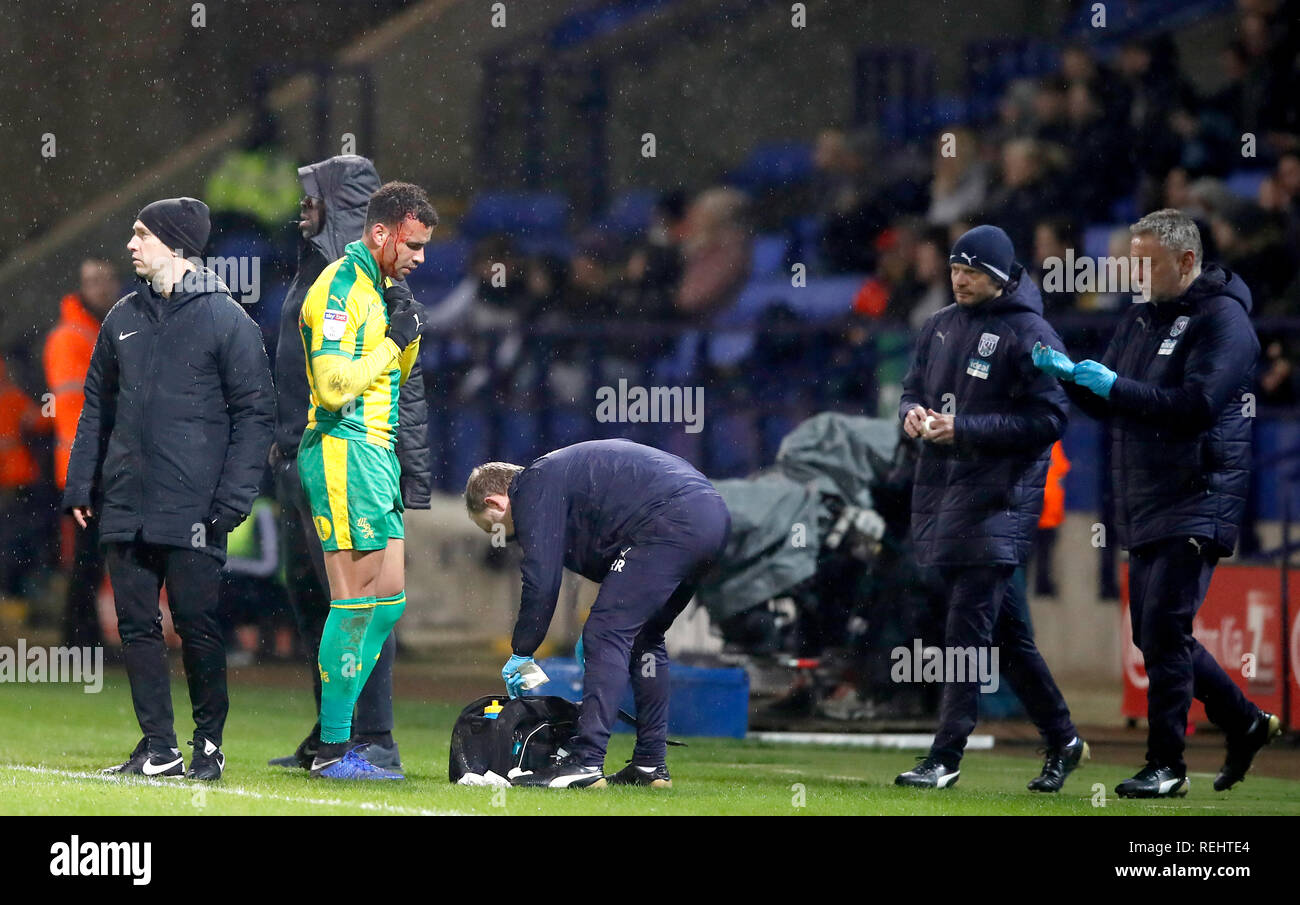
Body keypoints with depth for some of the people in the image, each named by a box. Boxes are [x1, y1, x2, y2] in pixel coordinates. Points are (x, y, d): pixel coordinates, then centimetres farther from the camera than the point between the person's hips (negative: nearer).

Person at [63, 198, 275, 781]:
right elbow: (97, 405, 18)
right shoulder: (124, 318, 14)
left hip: (192, 511, -5)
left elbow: (253, 412, -5)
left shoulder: (226, 320, -3)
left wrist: (233, 499, -12)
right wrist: (81, 485, 10)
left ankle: (209, 743, 11)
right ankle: (159, 748, 9)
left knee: (197, 626, -3)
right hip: (125, 506, 5)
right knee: (136, 626, 3)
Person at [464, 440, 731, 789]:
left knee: (607, 636, -9)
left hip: (671, 521, -10)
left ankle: (585, 763, -16)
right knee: (643, 638, 21)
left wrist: (521, 654, 5)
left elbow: (541, 580, -4)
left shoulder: (534, 487, 2)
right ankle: (651, 765, 20)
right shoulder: (564, 471, 32)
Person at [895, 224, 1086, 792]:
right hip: (941, 488, 8)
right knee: (1003, 628, 12)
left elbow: (1048, 420, -13)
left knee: (969, 627, -10)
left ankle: (945, 759, -10)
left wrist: (964, 428, -19)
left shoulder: (1030, 335, -8)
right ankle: (1061, 739, 22)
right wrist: (913, 412, -3)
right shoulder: (942, 326, 14)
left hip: (998, 499, -7)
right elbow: (913, 385, 22)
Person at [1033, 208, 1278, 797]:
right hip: (1145, 506, 9)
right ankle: (1245, 724, 27)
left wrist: (1114, 386, -21)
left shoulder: (1221, 319, -10)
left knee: (1164, 631, -12)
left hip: (1197, 501, -9)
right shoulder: (1142, 317, 16)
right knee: (1155, 635, 11)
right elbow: (1109, 404, 18)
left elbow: (1195, 406, -20)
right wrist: (1069, 374, -1)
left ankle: (1166, 766, -6)